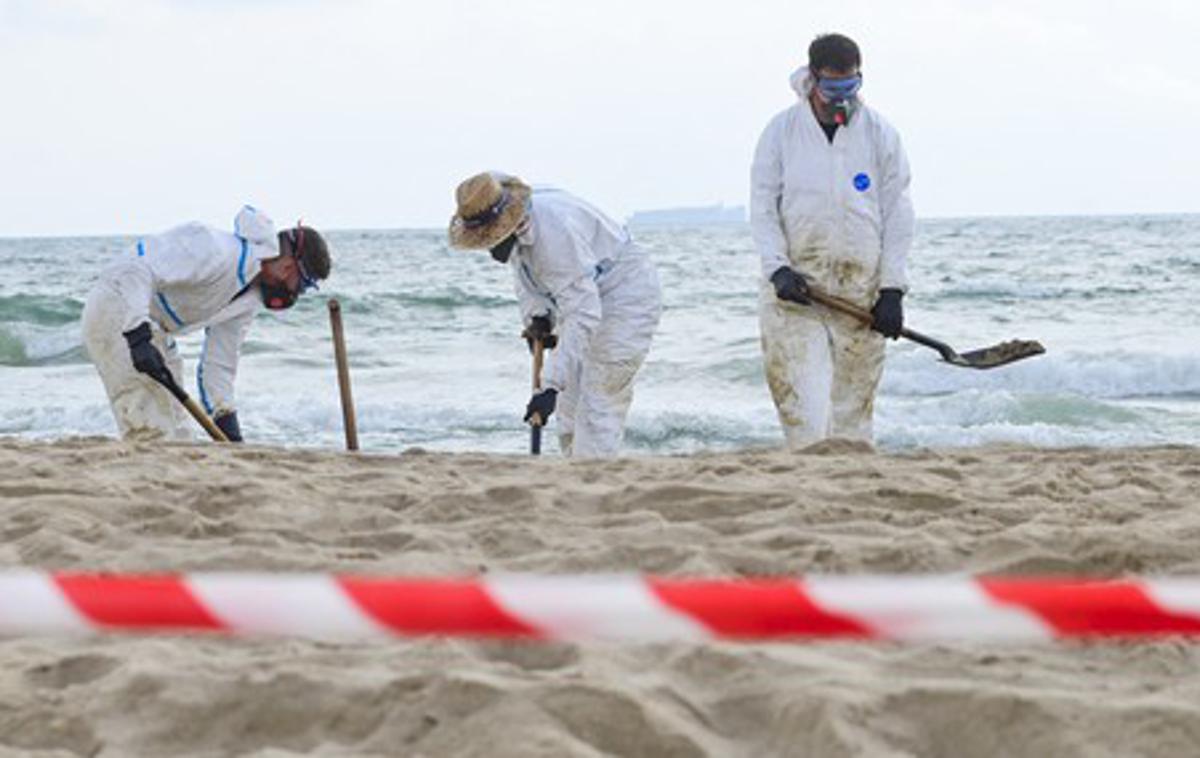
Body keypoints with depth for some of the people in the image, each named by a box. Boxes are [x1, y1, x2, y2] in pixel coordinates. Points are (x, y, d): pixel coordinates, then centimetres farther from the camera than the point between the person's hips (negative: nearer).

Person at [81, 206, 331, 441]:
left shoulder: (249, 299, 6)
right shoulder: (218, 252, -24)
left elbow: (219, 362, 10)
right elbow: (136, 273, -32)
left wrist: (227, 421, 0)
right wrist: (138, 336, -41)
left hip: (153, 329, 10)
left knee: (177, 433, 10)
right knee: (153, 431, -17)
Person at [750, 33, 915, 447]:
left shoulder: (880, 133, 4)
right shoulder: (781, 131, 2)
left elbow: (897, 214, 5)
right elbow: (763, 207, 2)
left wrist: (892, 289, -1)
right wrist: (777, 268, -13)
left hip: (861, 293, 1)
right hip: (794, 289, -1)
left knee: (852, 405, 2)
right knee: (804, 400, -13)